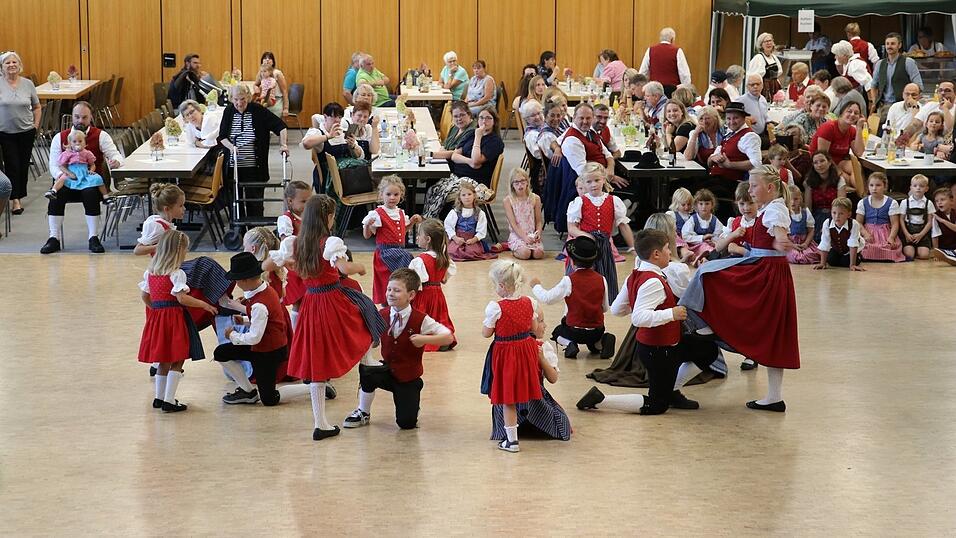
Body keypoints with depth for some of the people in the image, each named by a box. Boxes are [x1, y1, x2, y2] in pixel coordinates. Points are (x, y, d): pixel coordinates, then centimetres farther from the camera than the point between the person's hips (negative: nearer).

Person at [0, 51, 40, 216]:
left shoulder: (28, 84, 2)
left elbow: (36, 107, 12)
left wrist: (36, 125, 5)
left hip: (26, 132, 3)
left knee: (24, 165, 7)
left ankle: (20, 194, 22)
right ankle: (15, 200, -3)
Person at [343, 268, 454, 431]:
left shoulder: (420, 320, -15)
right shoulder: (381, 315, -5)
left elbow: (448, 337, -16)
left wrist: (424, 339, -26)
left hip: (408, 377, -2)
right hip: (388, 370, 2)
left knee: (406, 423, -11)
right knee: (365, 370, -32)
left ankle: (410, 399, 27)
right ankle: (363, 413, -6)